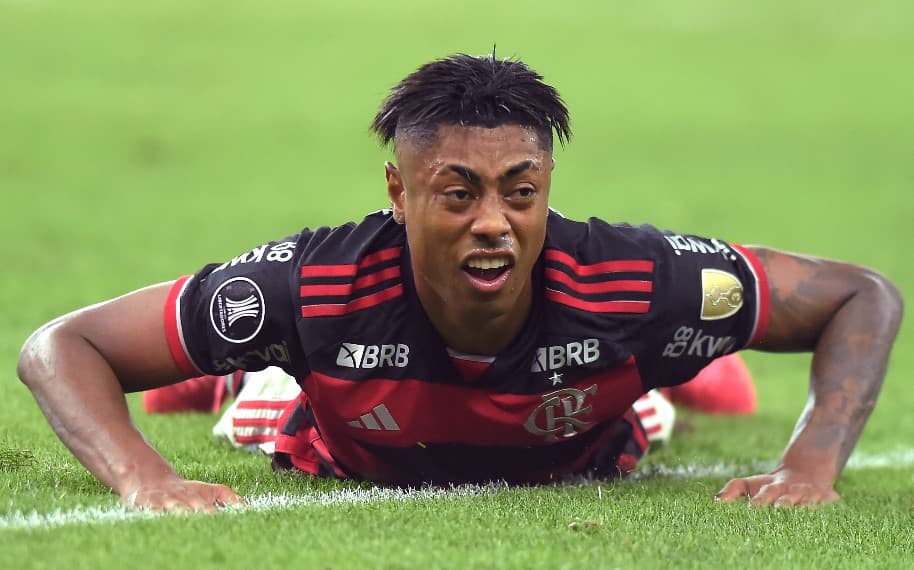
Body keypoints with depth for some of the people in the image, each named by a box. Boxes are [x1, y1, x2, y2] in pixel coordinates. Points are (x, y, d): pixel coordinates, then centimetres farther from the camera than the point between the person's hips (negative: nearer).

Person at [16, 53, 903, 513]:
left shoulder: (637, 284, -43)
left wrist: (811, 468, -41)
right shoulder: (317, 287, -44)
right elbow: (60, 346, -36)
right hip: (352, 479, -1)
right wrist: (144, 482, -53)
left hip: (578, 478, 1)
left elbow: (864, 298, -28)